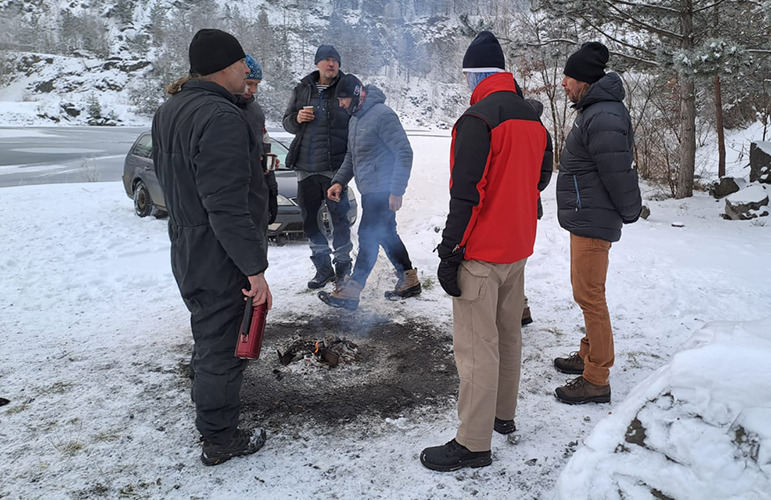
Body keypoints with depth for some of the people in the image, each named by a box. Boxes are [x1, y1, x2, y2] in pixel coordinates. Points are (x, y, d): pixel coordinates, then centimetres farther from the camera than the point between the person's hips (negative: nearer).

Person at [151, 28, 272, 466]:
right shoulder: (221, 117, -23)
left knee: (208, 335, 24)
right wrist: (255, 267, -23)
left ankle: (209, 410, 42)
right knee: (223, 346, 4)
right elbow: (227, 205, -27)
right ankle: (220, 439, 19)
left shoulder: (169, 110, 10)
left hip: (186, 249, 10)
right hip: (221, 256, -10)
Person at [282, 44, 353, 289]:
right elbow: (287, 122, 17)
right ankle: (323, 266, 23)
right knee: (310, 219, 10)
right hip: (305, 168, 5)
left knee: (339, 218, 3)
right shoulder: (302, 90, 11)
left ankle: (343, 264, 19)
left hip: (334, 168, -4)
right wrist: (297, 119, -5)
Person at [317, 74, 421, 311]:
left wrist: (396, 191, -20)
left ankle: (350, 292, -2)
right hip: (369, 190, 10)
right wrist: (339, 181, 11)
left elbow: (404, 153, -18)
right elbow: (352, 156, 24)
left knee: (368, 237, -7)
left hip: (382, 191, -10)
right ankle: (409, 281, 25)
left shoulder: (382, 115, -15)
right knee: (386, 235, 14)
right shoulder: (356, 118, 15)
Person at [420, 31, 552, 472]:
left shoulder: (478, 119, -16)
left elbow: (466, 193, -20)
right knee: (508, 335, 18)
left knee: (476, 347, -3)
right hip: (518, 248, 9)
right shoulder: (533, 119, 10)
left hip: (481, 253, -9)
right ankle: (504, 415, 33)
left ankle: (474, 444, 4)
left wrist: (449, 253, -17)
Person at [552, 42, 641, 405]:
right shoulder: (596, 110, 14)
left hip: (592, 222, -11)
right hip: (586, 220, 11)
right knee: (588, 293, 19)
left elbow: (618, 174, -22)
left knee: (589, 296, -5)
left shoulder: (603, 118, -22)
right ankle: (589, 356, 35)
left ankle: (597, 380, 5)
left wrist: (629, 213, -8)